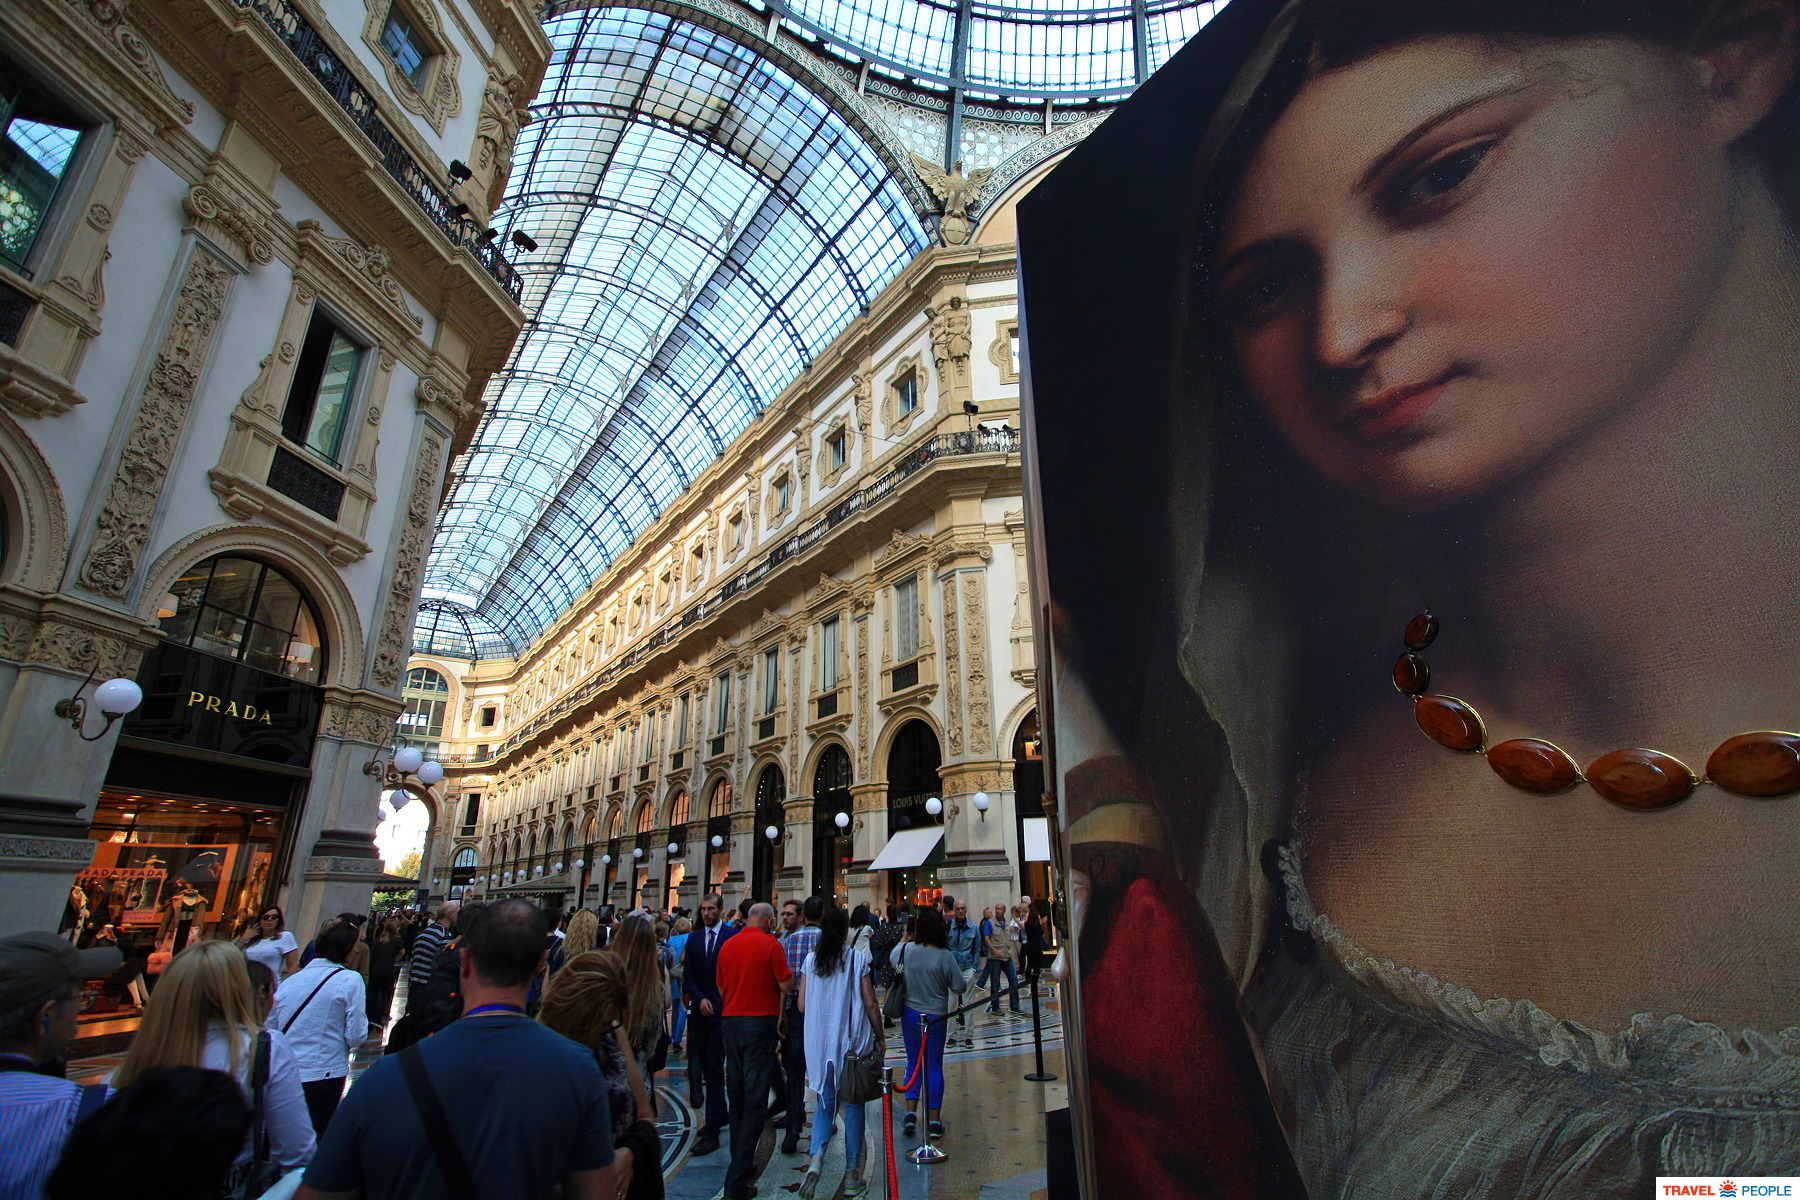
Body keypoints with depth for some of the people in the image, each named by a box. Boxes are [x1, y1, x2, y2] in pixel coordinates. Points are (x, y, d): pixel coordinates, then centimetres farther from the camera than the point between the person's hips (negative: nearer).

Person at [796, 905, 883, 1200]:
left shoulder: (811, 959, -2)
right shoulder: (857, 958, -10)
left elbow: (802, 1004, 1)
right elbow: (870, 1004, -8)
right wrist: (880, 1037, 4)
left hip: (819, 1040, 2)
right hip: (853, 1041, -2)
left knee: (825, 1101, 16)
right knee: (853, 1104, 11)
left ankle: (816, 1156, -7)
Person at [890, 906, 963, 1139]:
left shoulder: (907, 950, -10)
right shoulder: (944, 956, -18)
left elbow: (892, 958, 14)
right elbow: (959, 987, -10)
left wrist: (903, 940, 28)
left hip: (910, 1013, 2)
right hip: (936, 1016, -2)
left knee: (913, 1063, 16)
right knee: (935, 1066, 9)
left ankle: (911, 1112, 6)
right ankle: (934, 1121, 14)